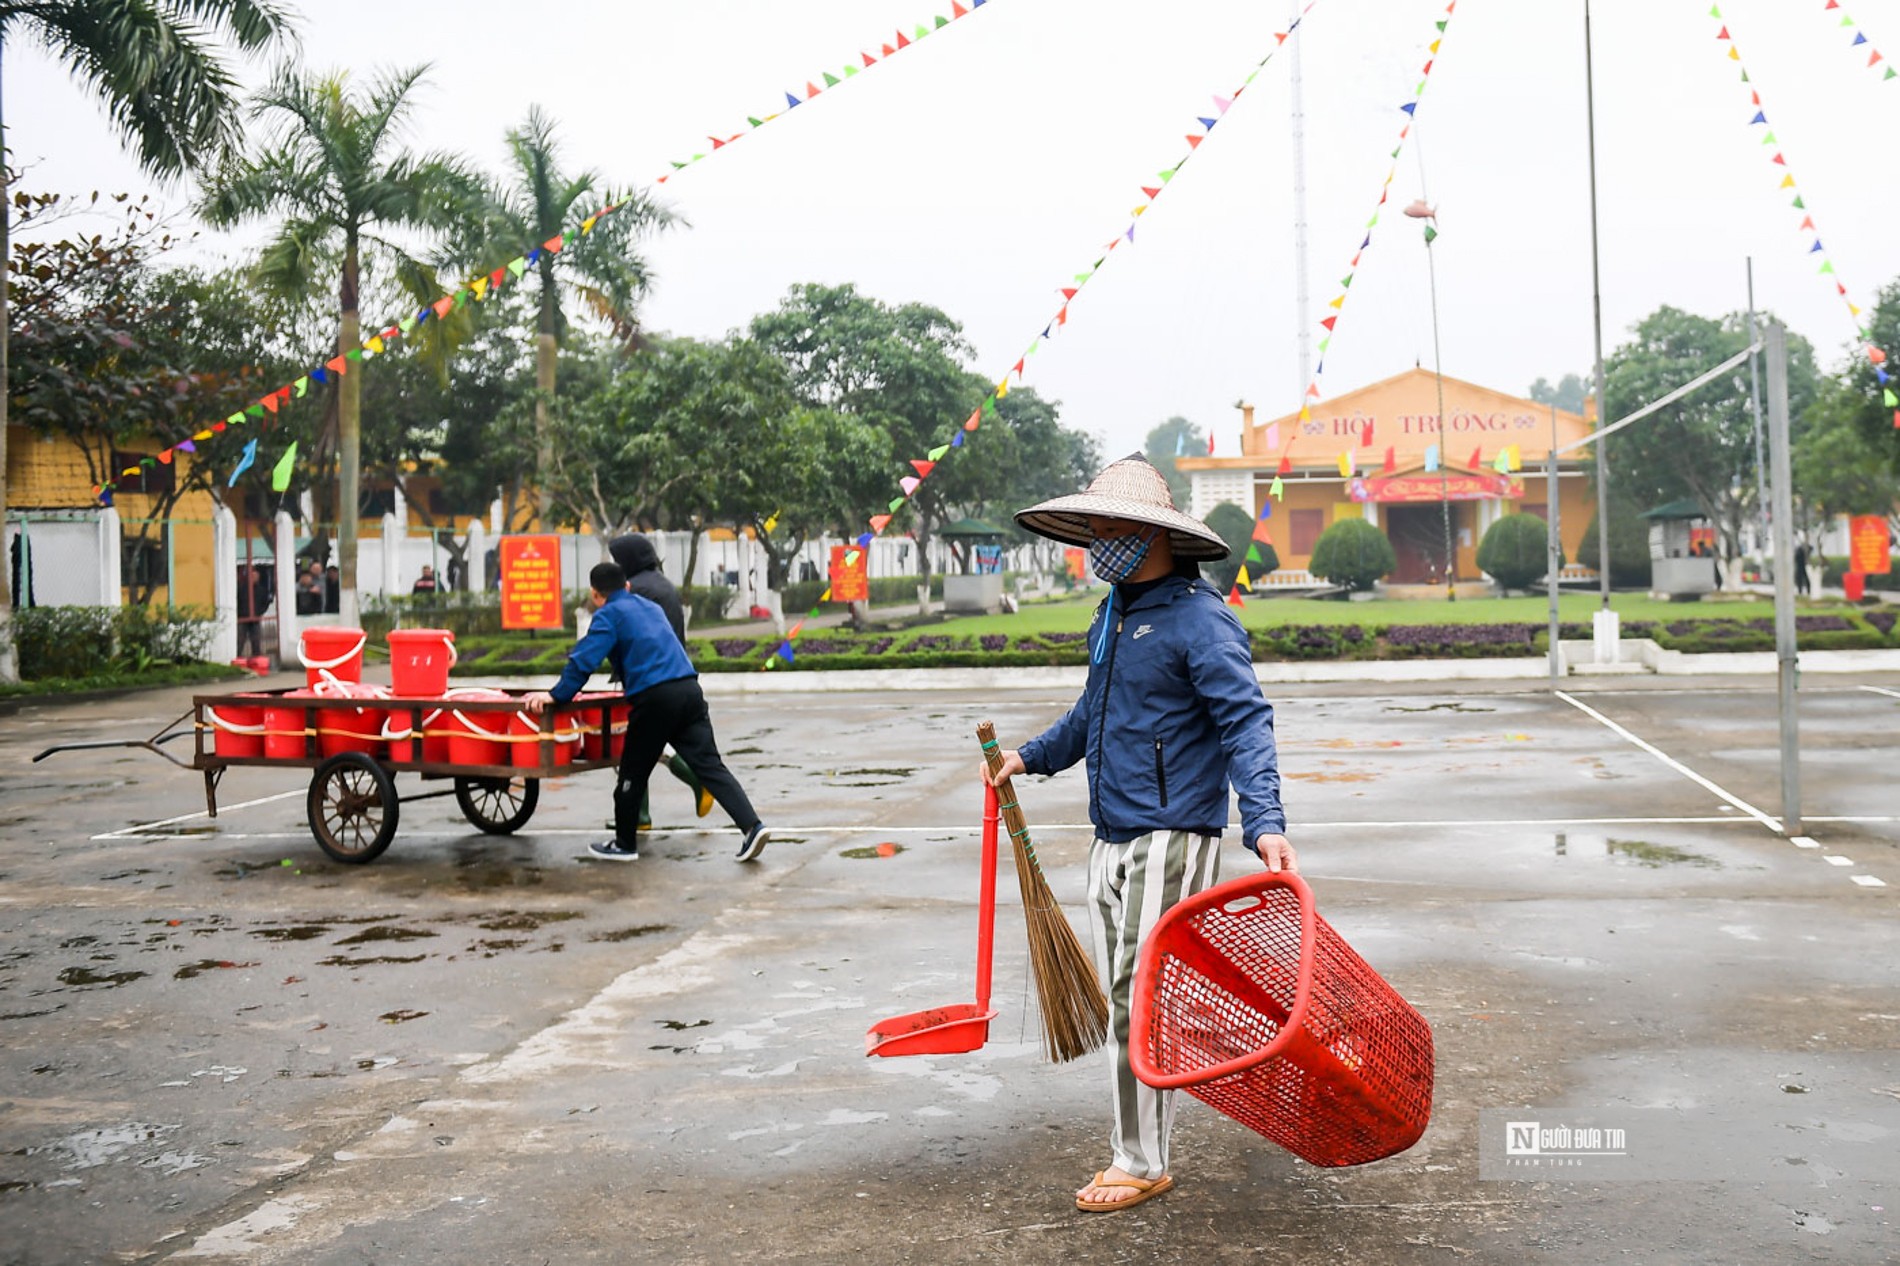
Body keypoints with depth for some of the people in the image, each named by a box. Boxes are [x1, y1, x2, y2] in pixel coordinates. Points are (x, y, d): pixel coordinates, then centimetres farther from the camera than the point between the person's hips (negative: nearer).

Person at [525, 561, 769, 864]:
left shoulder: (608, 615, 3)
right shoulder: (650, 608, 25)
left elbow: (584, 659, -8)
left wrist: (557, 695, -3)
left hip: (654, 698, -6)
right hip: (689, 690, 6)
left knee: (633, 773, 9)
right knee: (709, 764, 3)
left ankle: (624, 844, 21)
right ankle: (752, 826, -10)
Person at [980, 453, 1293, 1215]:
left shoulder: (1198, 618, -15)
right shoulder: (1113, 615, 14)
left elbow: (1245, 722, -23)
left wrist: (1264, 822, -34)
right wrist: (1031, 758, 32)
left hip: (1171, 838, -9)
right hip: (1112, 838, 9)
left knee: (1140, 997, -5)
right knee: (1124, 998, 14)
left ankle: (1141, 1163, 8)